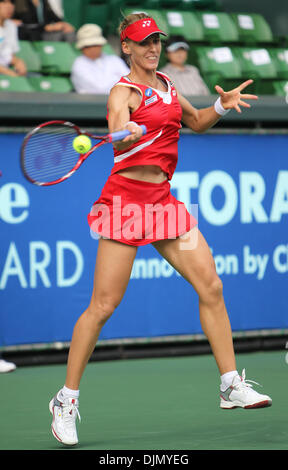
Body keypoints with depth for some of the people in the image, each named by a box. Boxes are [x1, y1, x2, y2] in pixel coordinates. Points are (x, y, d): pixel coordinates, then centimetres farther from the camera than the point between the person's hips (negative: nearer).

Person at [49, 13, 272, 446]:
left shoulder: (166, 84, 14)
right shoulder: (124, 91, -8)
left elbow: (196, 122, 30)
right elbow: (118, 137, -28)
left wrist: (222, 106, 10)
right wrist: (127, 132, -52)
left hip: (163, 199, 7)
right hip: (126, 196, -7)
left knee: (210, 285, -2)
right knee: (104, 304, -8)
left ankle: (231, 385, 6)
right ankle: (66, 401, 2)